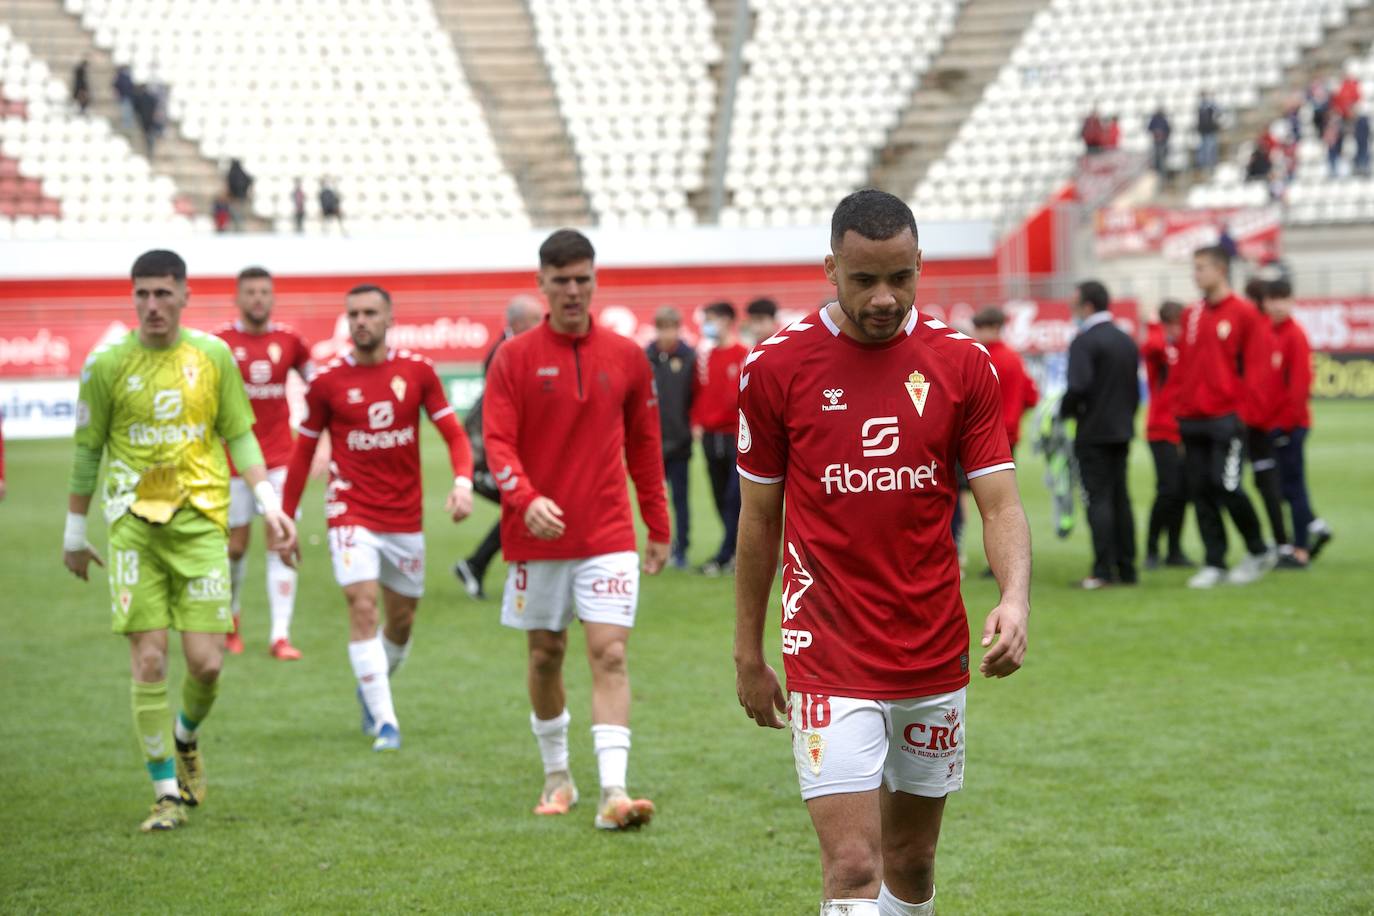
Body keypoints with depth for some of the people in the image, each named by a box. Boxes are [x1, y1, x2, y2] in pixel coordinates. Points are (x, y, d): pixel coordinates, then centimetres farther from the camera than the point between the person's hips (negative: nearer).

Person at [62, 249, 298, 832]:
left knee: (206, 662, -5)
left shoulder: (213, 355, 4)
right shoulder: (107, 363, 0)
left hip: (200, 521, 1)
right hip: (134, 523, -1)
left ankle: (186, 736, 29)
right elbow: (87, 451, 8)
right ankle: (167, 792, 5)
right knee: (149, 662, -5)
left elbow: (239, 436, 10)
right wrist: (75, 532, 12)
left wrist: (269, 504, -1)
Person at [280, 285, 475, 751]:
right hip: (352, 514, -2)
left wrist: (463, 481, -18)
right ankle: (385, 723, -16)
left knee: (402, 620, 11)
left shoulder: (417, 370, -1)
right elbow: (304, 451, 6)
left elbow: (454, 433, 1)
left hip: (406, 516, 2)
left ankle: (371, 690, 39)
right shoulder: (327, 381, -3)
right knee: (362, 607, -17)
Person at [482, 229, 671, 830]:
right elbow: (497, 442, -9)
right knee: (546, 655, 10)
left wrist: (658, 528, 13)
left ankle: (614, 792, -16)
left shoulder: (626, 357, 5)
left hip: (608, 536, 0)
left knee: (609, 654, -10)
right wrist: (525, 499, -27)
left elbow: (644, 446, 12)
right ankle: (557, 776, 28)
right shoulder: (515, 358, -1)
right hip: (537, 535, 0)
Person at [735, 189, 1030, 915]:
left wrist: (1015, 599, -21)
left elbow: (1001, 504, -1)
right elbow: (758, 518, 5)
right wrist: (748, 654, 7)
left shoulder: (963, 364, 0)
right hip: (829, 660, -3)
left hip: (935, 659, 3)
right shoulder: (777, 367, -4)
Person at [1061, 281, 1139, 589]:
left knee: (1098, 498, -7)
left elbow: (1078, 386, -23)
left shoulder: (1084, 341, -13)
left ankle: (1103, 570, -11)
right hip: (1122, 431, 7)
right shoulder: (1127, 341, 12)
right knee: (1120, 498, 11)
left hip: (1093, 433, -7)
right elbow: (1136, 387, 16)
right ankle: (1126, 568, 12)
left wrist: (1066, 411, -7)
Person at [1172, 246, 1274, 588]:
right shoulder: (1191, 315, 13)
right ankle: (1214, 563, 10)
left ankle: (1258, 552, 8)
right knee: (1200, 492, 3)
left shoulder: (1244, 313, -4)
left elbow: (1254, 366, -6)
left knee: (1226, 486, -12)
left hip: (1226, 419, -6)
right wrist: (1179, 409, 10)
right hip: (1192, 419, 6)